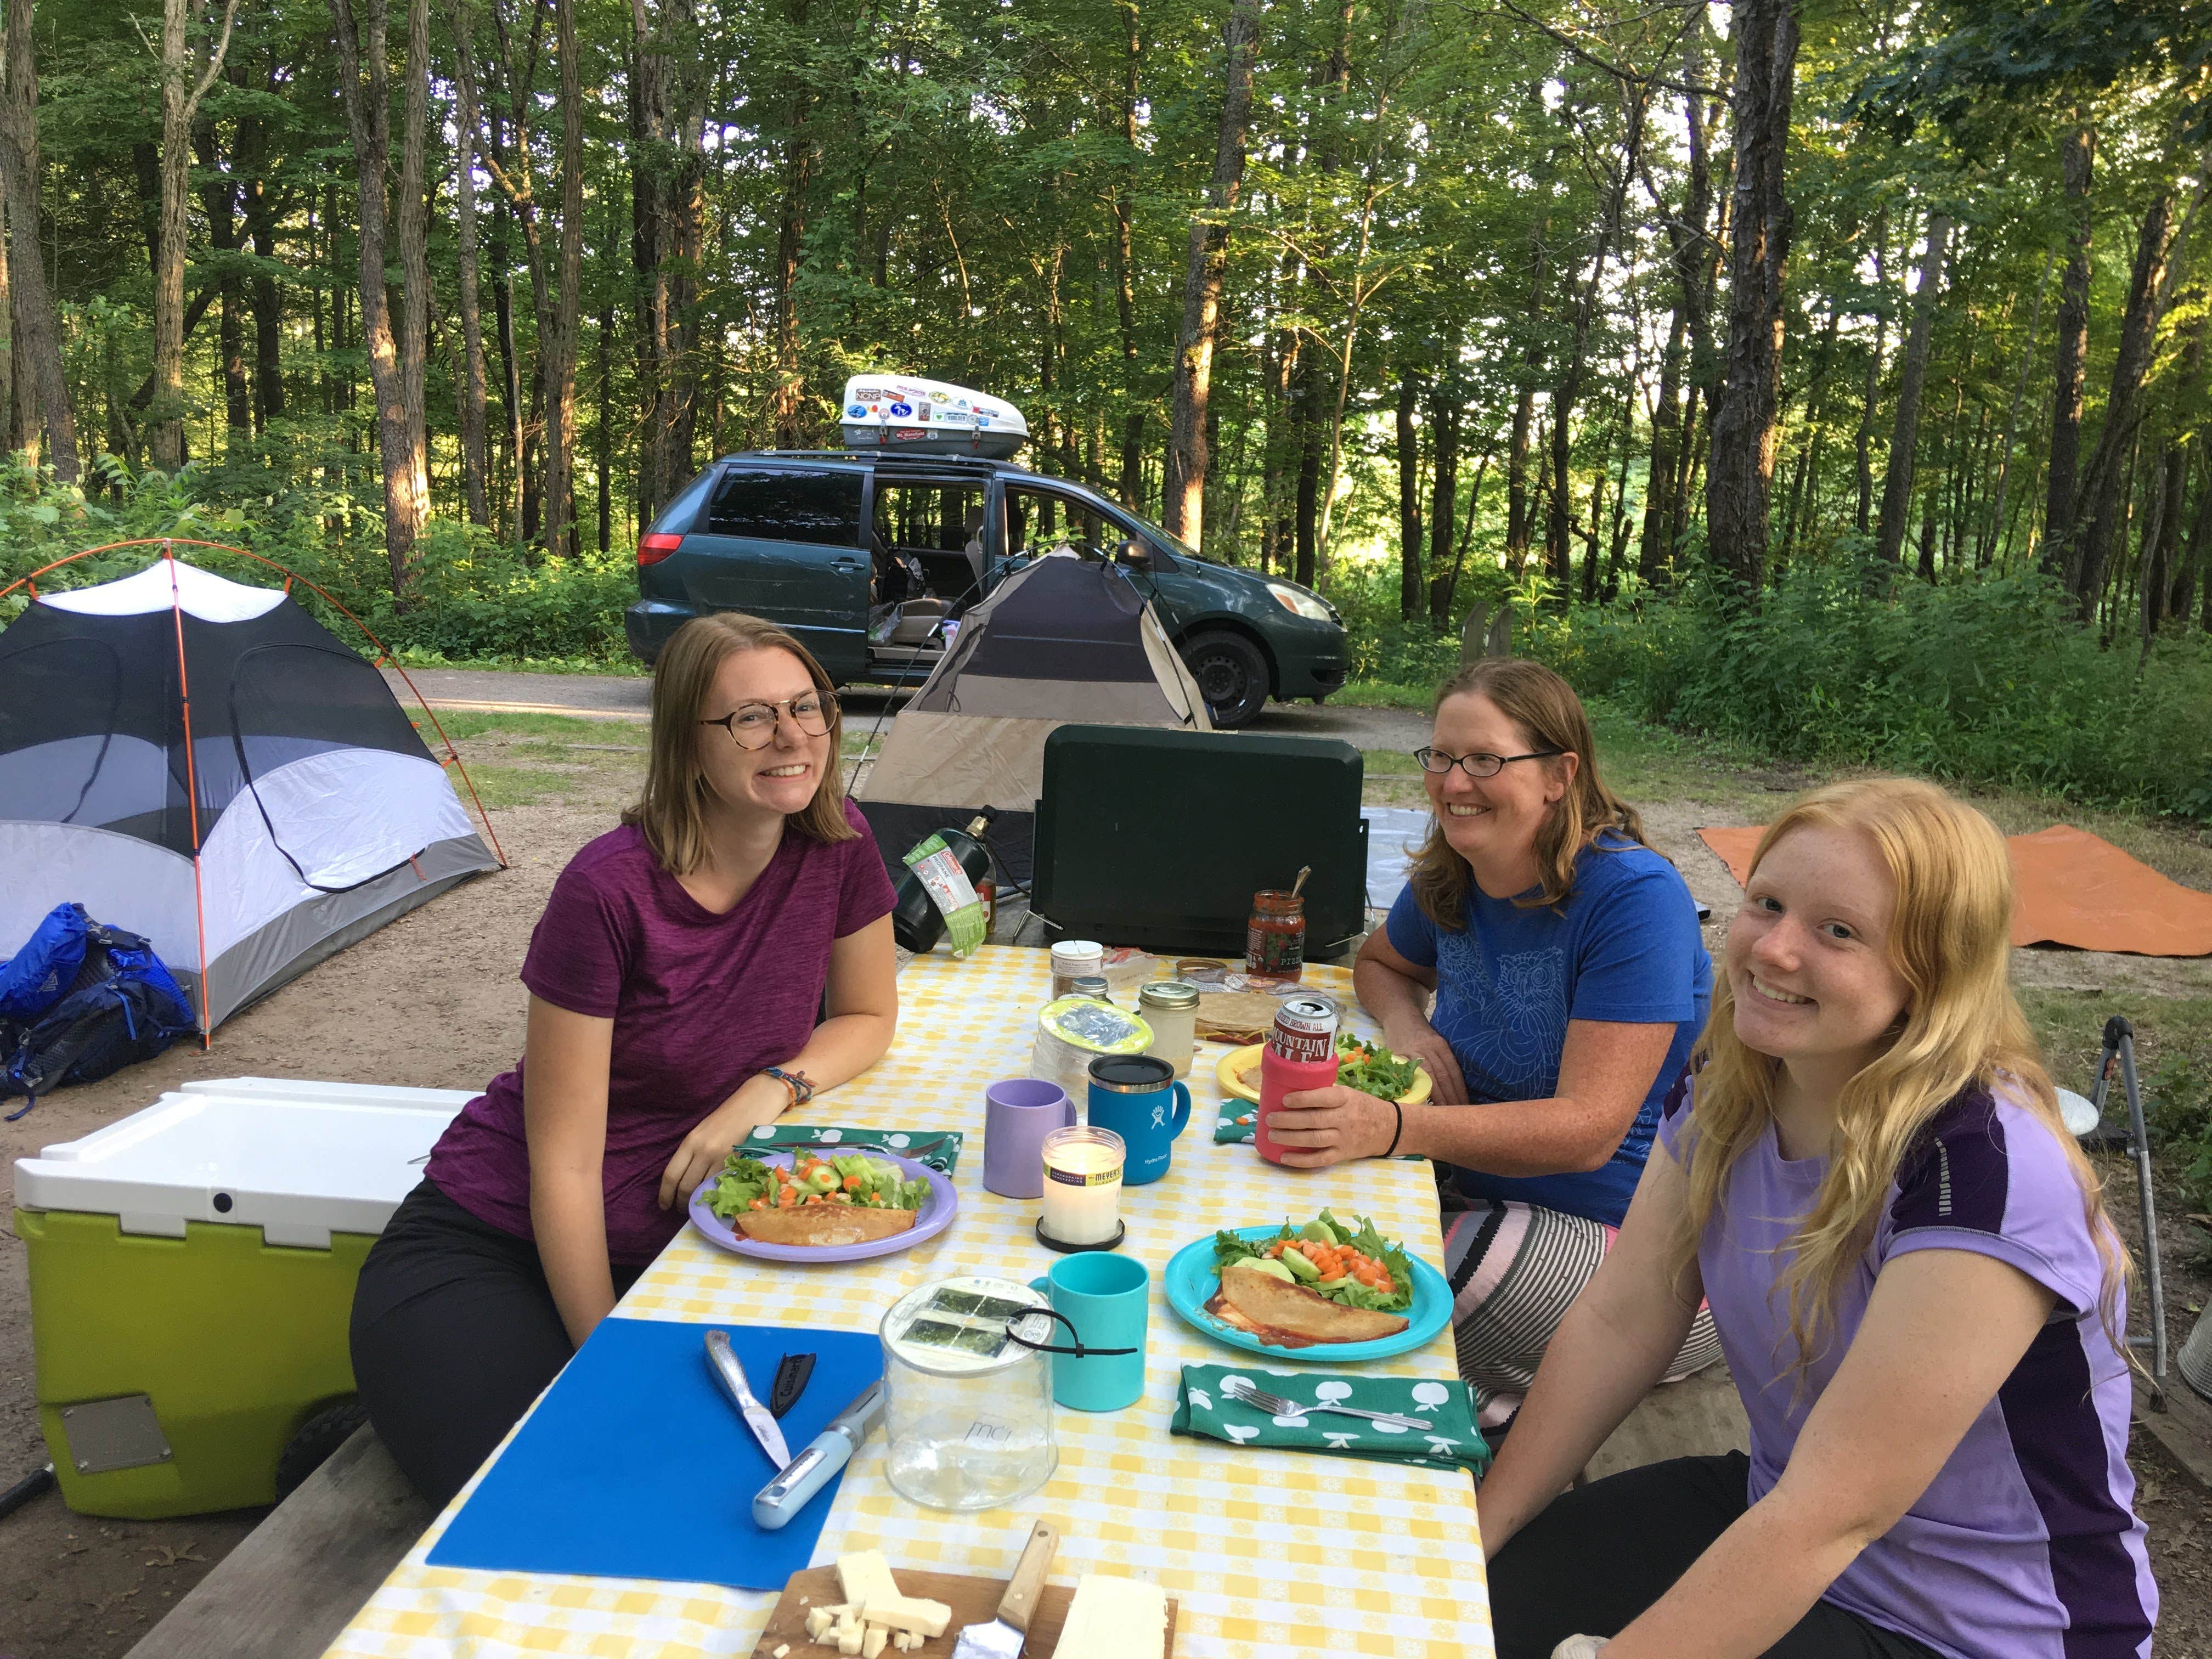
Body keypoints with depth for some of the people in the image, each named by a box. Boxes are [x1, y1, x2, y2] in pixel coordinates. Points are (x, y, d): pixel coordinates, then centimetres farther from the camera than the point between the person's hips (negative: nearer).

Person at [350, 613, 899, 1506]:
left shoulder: (838, 845, -8)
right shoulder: (609, 892, -22)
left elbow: (868, 1016, 9)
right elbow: (564, 1165, -18)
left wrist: (772, 1087, -13)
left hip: (666, 1244, 5)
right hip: (493, 1253, -4)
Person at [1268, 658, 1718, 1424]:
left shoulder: (1634, 896, -21)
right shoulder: (1449, 878, 1)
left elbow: (1588, 1130, -27)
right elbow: (1381, 963, 24)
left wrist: (1394, 1128, -40)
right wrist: (1406, 1025, -2)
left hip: (1619, 1230, -7)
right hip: (1477, 1182, 7)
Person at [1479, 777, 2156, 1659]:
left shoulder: (1986, 1171, -29)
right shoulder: (1729, 1089, -7)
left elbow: (1830, 1518, -30)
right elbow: (1615, 1324, -3)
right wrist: (1465, 1542, -6)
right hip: (1768, 1514, 6)